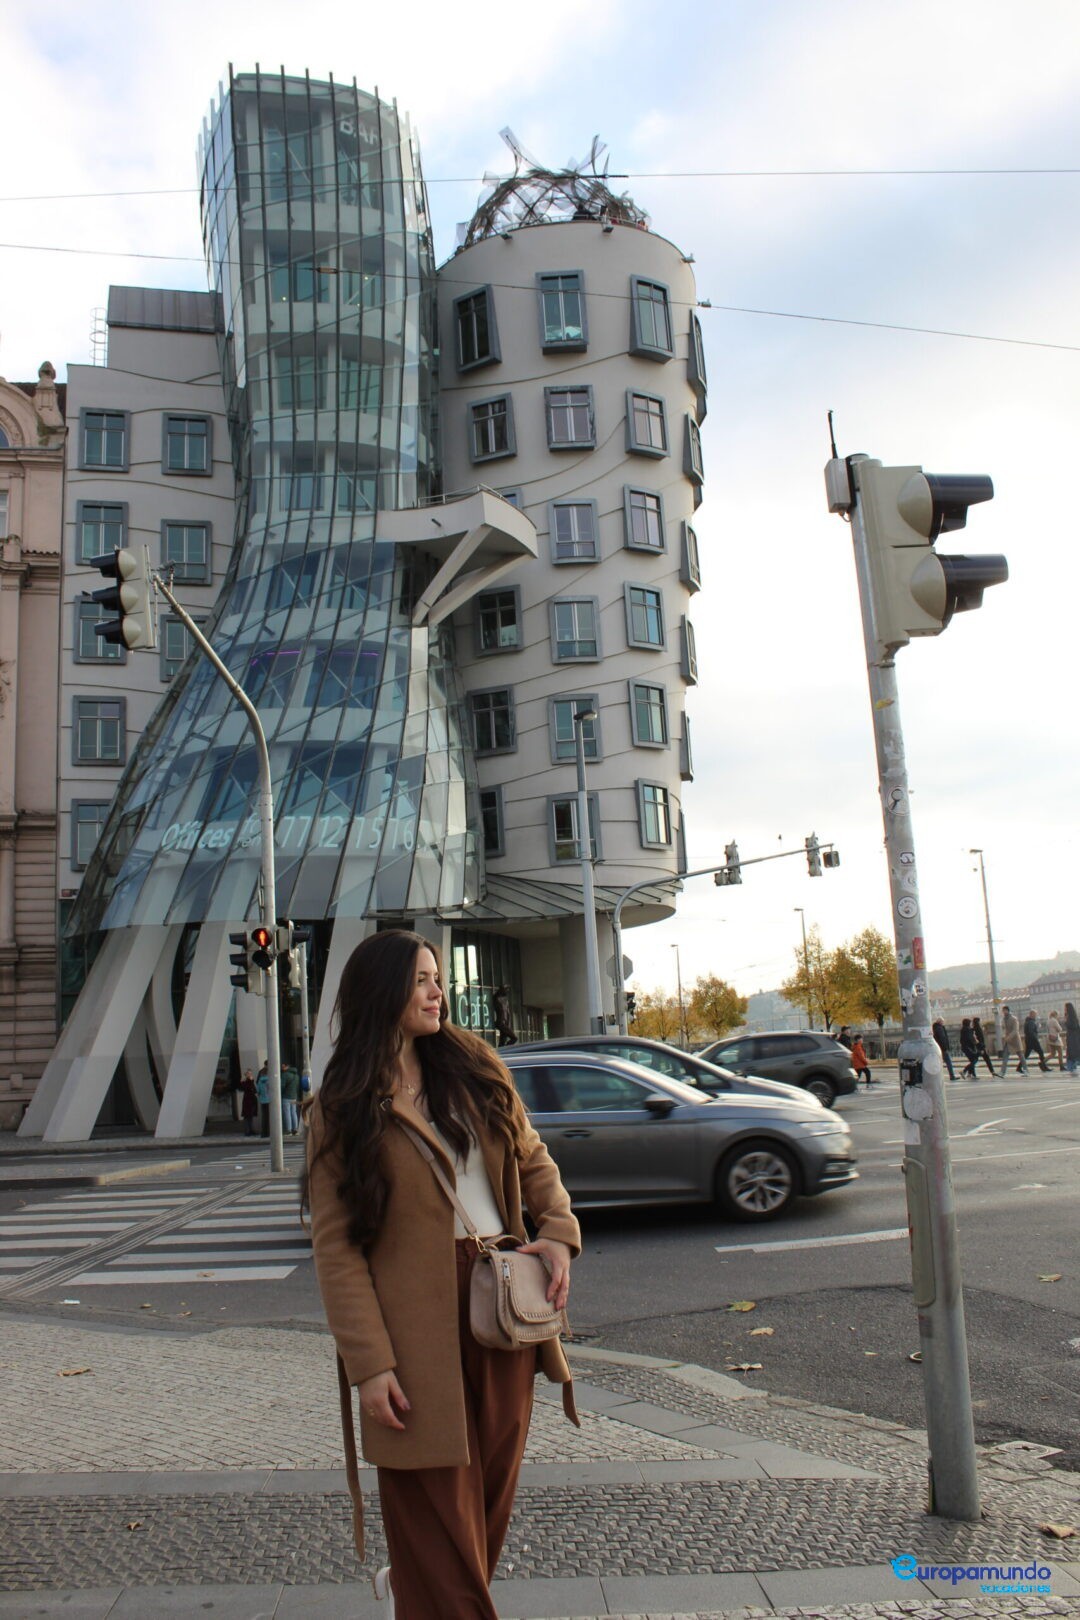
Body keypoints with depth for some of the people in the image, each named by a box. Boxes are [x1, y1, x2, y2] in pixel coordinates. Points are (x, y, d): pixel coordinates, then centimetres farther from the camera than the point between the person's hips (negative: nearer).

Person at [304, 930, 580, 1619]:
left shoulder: (475, 1066, 8)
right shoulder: (341, 1108, -6)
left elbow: (533, 1159, 14)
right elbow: (336, 1247, -9)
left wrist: (559, 1231, -4)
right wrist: (369, 1363, -15)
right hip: (420, 1323, -5)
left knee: (492, 1488, 17)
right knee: (438, 1506, 0)